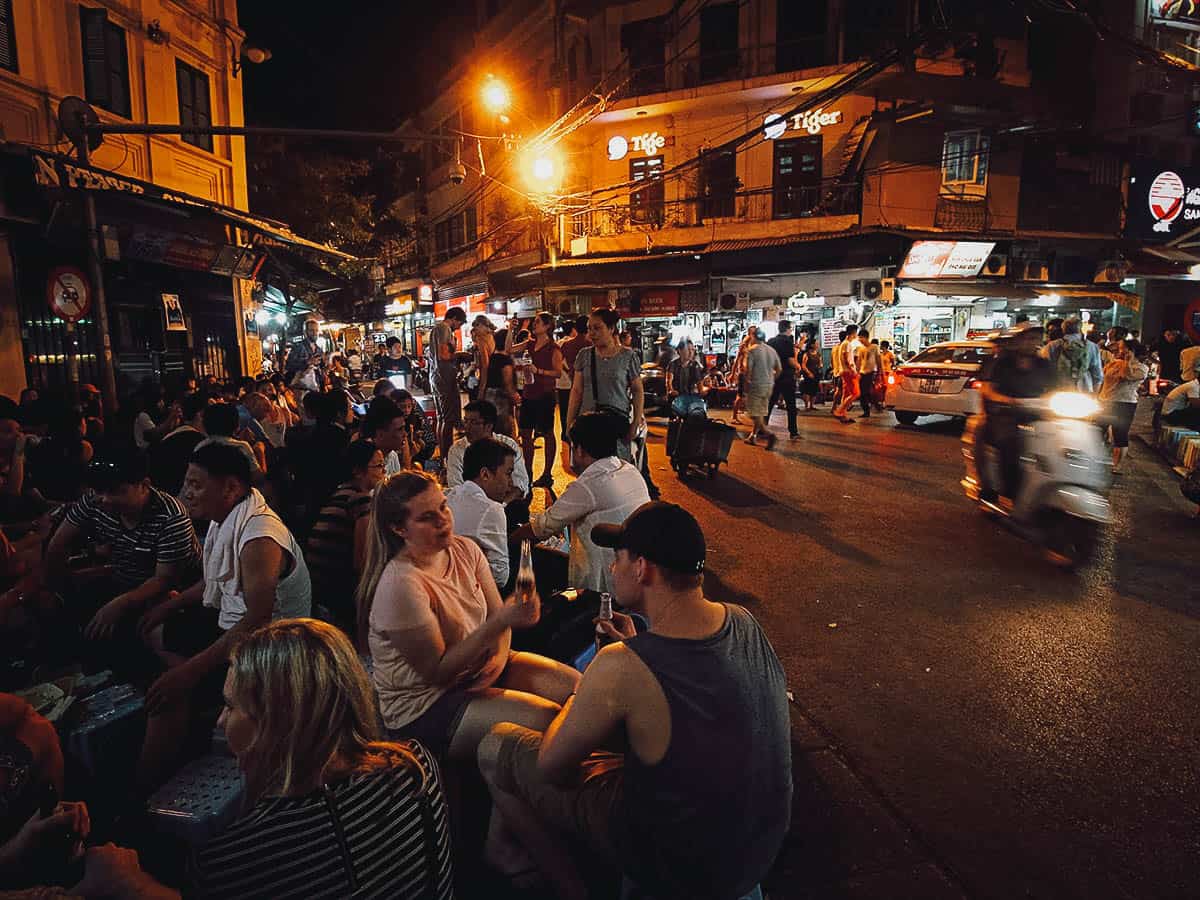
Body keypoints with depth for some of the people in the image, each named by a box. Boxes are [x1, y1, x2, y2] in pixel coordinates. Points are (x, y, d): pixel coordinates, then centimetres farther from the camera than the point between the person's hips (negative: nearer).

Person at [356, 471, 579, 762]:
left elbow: (497, 613, 4)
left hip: (479, 669, 8)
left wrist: (499, 656, -18)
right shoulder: (400, 585, -26)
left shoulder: (465, 549, -2)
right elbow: (438, 672, -24)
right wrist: (501, 621, -33)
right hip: (423, 707, -8)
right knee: (546, 718, -23)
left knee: (575, 684, -3)